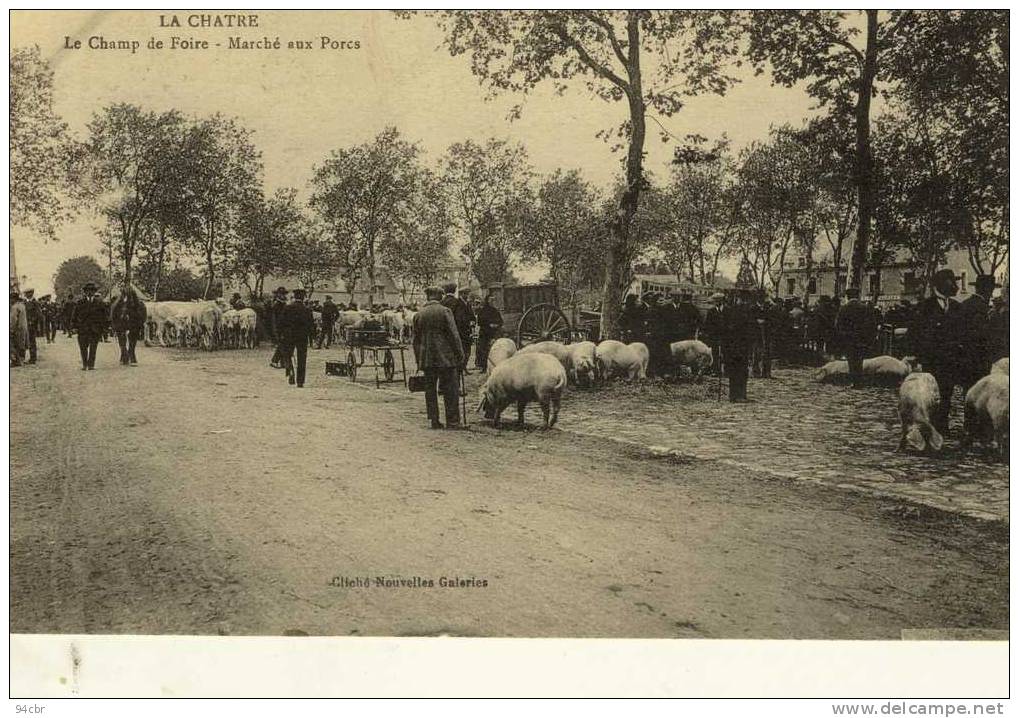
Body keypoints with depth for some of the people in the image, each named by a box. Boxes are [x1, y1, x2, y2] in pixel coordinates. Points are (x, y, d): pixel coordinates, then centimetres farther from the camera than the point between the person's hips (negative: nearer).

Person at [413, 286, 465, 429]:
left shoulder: (418, 315, 7)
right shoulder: (445, 311, -6)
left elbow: (416, 340, 12)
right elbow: (454, 335, -9)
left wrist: (418, 360, 18)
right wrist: (460, 355, -3)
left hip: (426, 358, 4)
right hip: (445, 357, -4)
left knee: (430, 390, 10)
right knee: (451, 390, 2)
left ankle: (433, 420, 10)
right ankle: (452, 422, 1)